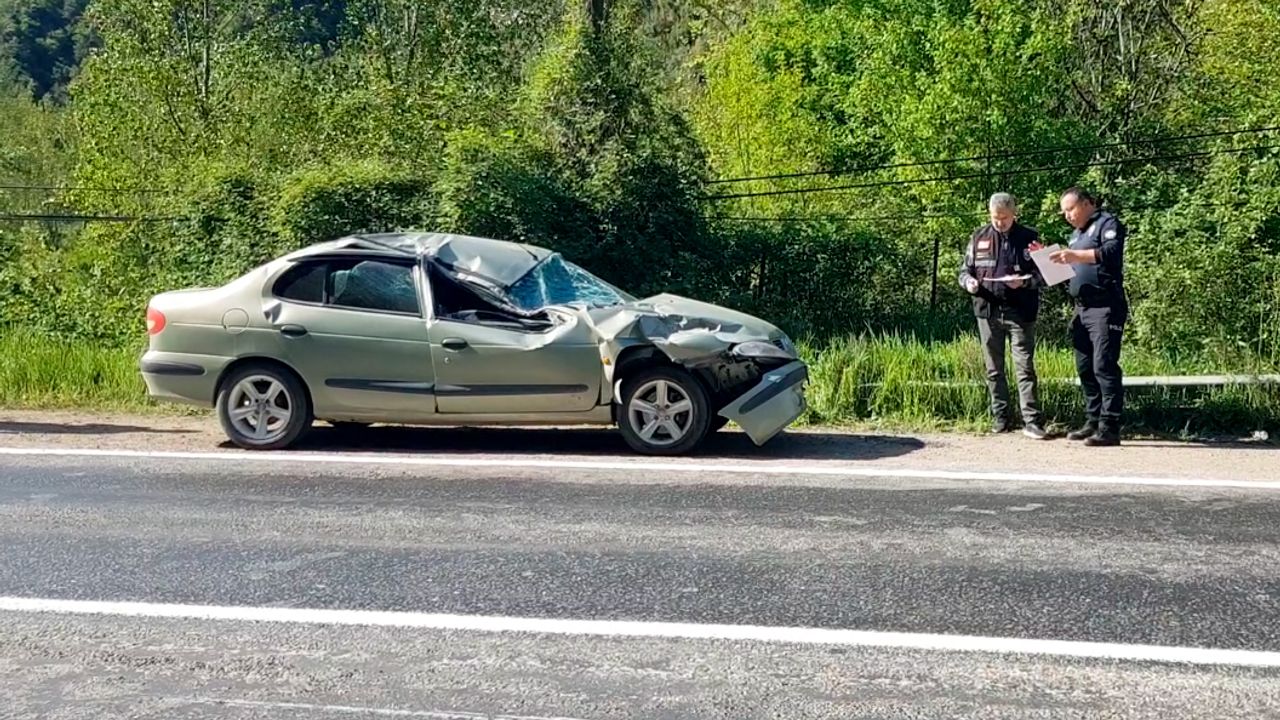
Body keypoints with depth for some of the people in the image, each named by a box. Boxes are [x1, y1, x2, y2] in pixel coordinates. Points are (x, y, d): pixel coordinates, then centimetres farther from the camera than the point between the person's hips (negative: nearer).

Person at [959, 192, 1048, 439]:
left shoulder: (1030, 238, 3)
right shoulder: (979, 237, 9)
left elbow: (1044, 274, 3)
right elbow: (965, 270, 14)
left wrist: (1025, 281, -17)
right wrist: (969, 282, -9)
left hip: (1020, 313, -3)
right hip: (988, 311, 3)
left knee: (1025, 367, -6)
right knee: (993, 369, 9)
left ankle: (1032, 421, -5)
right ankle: (1000, 418, 18)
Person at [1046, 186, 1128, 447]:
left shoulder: (1107, 223, -2)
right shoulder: (1076, 234, 24)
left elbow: (1112, 252, -19)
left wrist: (1076, 255, -28)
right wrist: (1052, 258, 12)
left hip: (1105, 307, -9)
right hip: (1082, 309, 9)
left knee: (1104, 366, -12)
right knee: (1085, 368, 8)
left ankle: (1109, 427, -13)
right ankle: (1093, 422, 14)